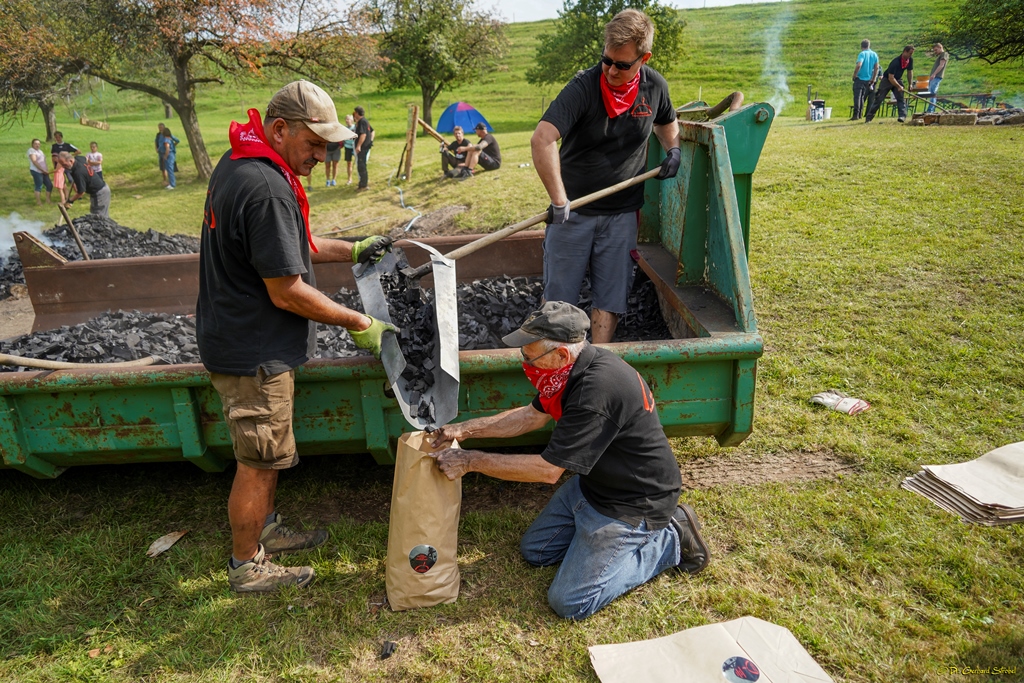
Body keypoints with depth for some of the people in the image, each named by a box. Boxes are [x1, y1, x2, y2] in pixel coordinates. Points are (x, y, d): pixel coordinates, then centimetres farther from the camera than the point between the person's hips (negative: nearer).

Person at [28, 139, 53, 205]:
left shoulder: (40, 151, 19)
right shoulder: (31, 150, -7)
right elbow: (34, 162, -16)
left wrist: (46, 170, 7)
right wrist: (43, 170, -18)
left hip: (43, 171, 8)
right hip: (36, 171, -8)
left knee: (49, 185, 6)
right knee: (39, 187, -8)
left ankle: (48, 200, 17)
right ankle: (38, 202, -3)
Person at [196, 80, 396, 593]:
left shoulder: (238, 164, 8)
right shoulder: (267, 188, -27)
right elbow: (288, 292, -25)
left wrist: (352, 251, 14)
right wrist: (359, 324, -15)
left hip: (235, 337, 10)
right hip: (254, 353, -10)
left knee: (266, 452, 24)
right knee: (258, 463, 6)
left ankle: (265, 529, 42)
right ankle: (247, 566, 25)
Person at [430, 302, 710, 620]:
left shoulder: (597, 391, -34)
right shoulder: (578, 367, -4)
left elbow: (548, 470, -29)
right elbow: (532, 415, 9)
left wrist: (471, 461, -22)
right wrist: (465, 429, 2)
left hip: (631, 503, -10)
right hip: (593, 480, 10)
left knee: (568, 603, -6)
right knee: (534, 551, 17)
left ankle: (669, 540, 4)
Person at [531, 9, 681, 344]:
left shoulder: (655, 87, -1)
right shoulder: (583, 86, -17)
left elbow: (666, 121, 24)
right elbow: (542, 140, -30)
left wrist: (674, 149, 4)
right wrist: (559, 202, -32)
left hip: (622, 213, 3)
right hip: (573, 210, -3)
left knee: (610, 296, 6)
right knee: (558, 296, 5)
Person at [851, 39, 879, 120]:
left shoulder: (862, 54, -10)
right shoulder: (874, 54, 9)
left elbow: (859, 65, -24)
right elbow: (876, 68, 7)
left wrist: (854, 75, -13)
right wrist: (873, 79, 12)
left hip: (860, 78, -6)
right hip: (868, 80, 6)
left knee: (857, 97, -7)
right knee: (862, 98, 15)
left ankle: (856, 115, -15)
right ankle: (860, 115, 18)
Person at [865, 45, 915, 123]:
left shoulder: (910, 60, -7)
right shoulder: (896, 62, -30)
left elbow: (910, 72, 6)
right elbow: (891, 78, -30)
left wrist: (910, 84, 0)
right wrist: (899, 87, -27)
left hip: (897, 80, 6)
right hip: (887, 80, -6)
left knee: (901, 97, -11)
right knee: (879, 99, -6)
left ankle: (902, 116, -18)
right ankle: (868, 117, -2)